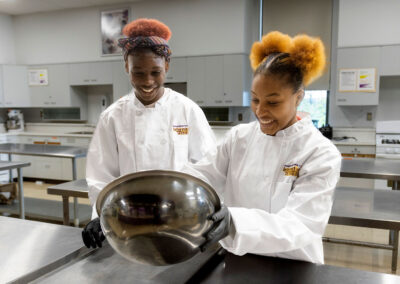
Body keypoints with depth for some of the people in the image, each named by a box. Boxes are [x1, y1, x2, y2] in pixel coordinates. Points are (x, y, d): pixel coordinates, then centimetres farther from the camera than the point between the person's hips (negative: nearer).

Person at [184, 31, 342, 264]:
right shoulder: (239, 137, -1)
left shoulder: (322, 155, -13)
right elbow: (205, 174, -9)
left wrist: (234, 223, -38)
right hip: (238, 263, 3)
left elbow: (299, 225, -22)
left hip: (293, 270, -3)